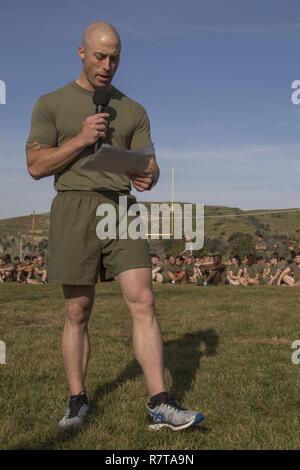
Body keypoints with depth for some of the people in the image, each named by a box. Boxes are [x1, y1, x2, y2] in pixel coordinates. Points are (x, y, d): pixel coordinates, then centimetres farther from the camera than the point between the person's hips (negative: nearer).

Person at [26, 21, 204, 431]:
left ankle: (160, 404, -5)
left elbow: (149, 166, 8)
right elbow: (36, 166, 0)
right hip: (74, 209, -1)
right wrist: (81, 139, -12)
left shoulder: (133, 111, 15)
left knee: (143, 302, -9)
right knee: (78, 312, 3)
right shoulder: (51, 104, 8)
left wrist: (148, 177, -16)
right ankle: (77, 401, 18)